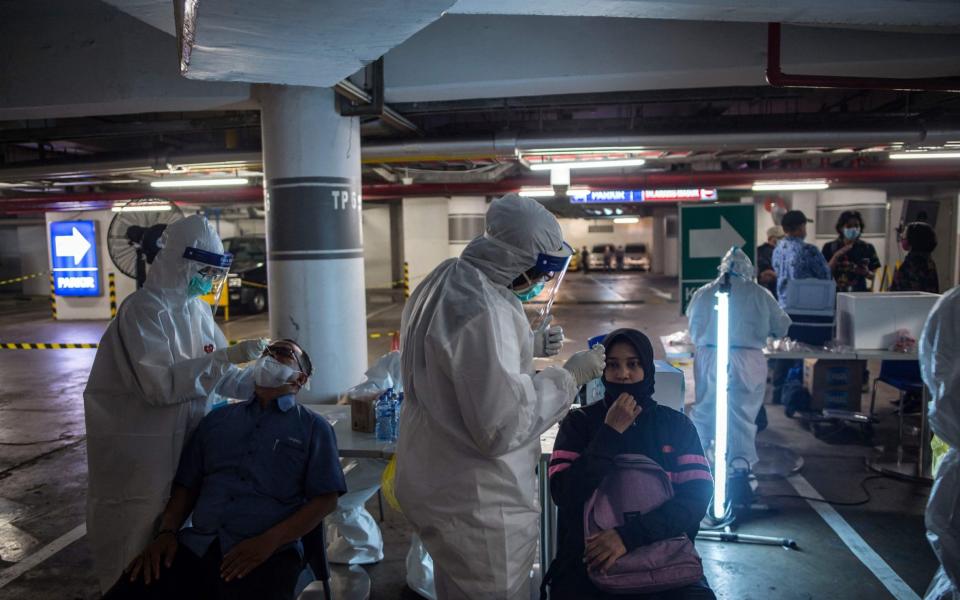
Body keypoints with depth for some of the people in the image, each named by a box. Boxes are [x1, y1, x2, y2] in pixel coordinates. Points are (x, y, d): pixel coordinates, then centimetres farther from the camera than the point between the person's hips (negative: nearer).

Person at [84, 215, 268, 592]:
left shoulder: (197, 308, 4)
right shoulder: (143, 309, -18)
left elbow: (213, 372, 9)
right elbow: (161, 384, -27)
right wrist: (227, 357, -30)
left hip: (184, 440, 7)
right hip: (140, 447, -7)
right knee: (141, 539, 8)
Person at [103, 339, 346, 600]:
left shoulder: (314, 427, 8)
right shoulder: (218, 418, 20)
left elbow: (326, 500, -1)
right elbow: (186, 485, 18)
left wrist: (268, 542, -13)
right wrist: (166, 532, 0)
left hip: (269, 554, -3)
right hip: (197, 546, 3)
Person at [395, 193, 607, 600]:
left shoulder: (447, 278, 3)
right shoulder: (482, 310, -28)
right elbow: (502, 427, -28)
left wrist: (531, 345, 15)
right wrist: (570, 376, -18)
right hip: (476, 506, -9)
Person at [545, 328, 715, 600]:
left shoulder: (677, 424, 6)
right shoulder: (579, 422, 3)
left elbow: (697, 498, -4)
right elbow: (564, 496, -8)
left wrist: (630, 536, -16)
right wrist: (610, 433, -11)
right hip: (589, 558, -1)